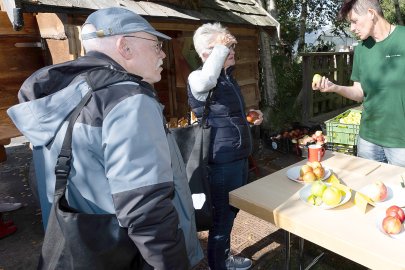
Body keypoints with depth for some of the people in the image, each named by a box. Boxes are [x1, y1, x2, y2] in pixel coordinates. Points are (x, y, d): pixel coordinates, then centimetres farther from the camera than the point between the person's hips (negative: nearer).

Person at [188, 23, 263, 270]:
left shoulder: (227, 76, 12)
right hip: (222, 161, -9)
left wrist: (249, 116, 9)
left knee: (232, 211, 23)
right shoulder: (198, 78, -16)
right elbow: (205, 81, -43)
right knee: (222, 216, 6)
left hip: (239, 156, 9)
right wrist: (220, 47, -29)